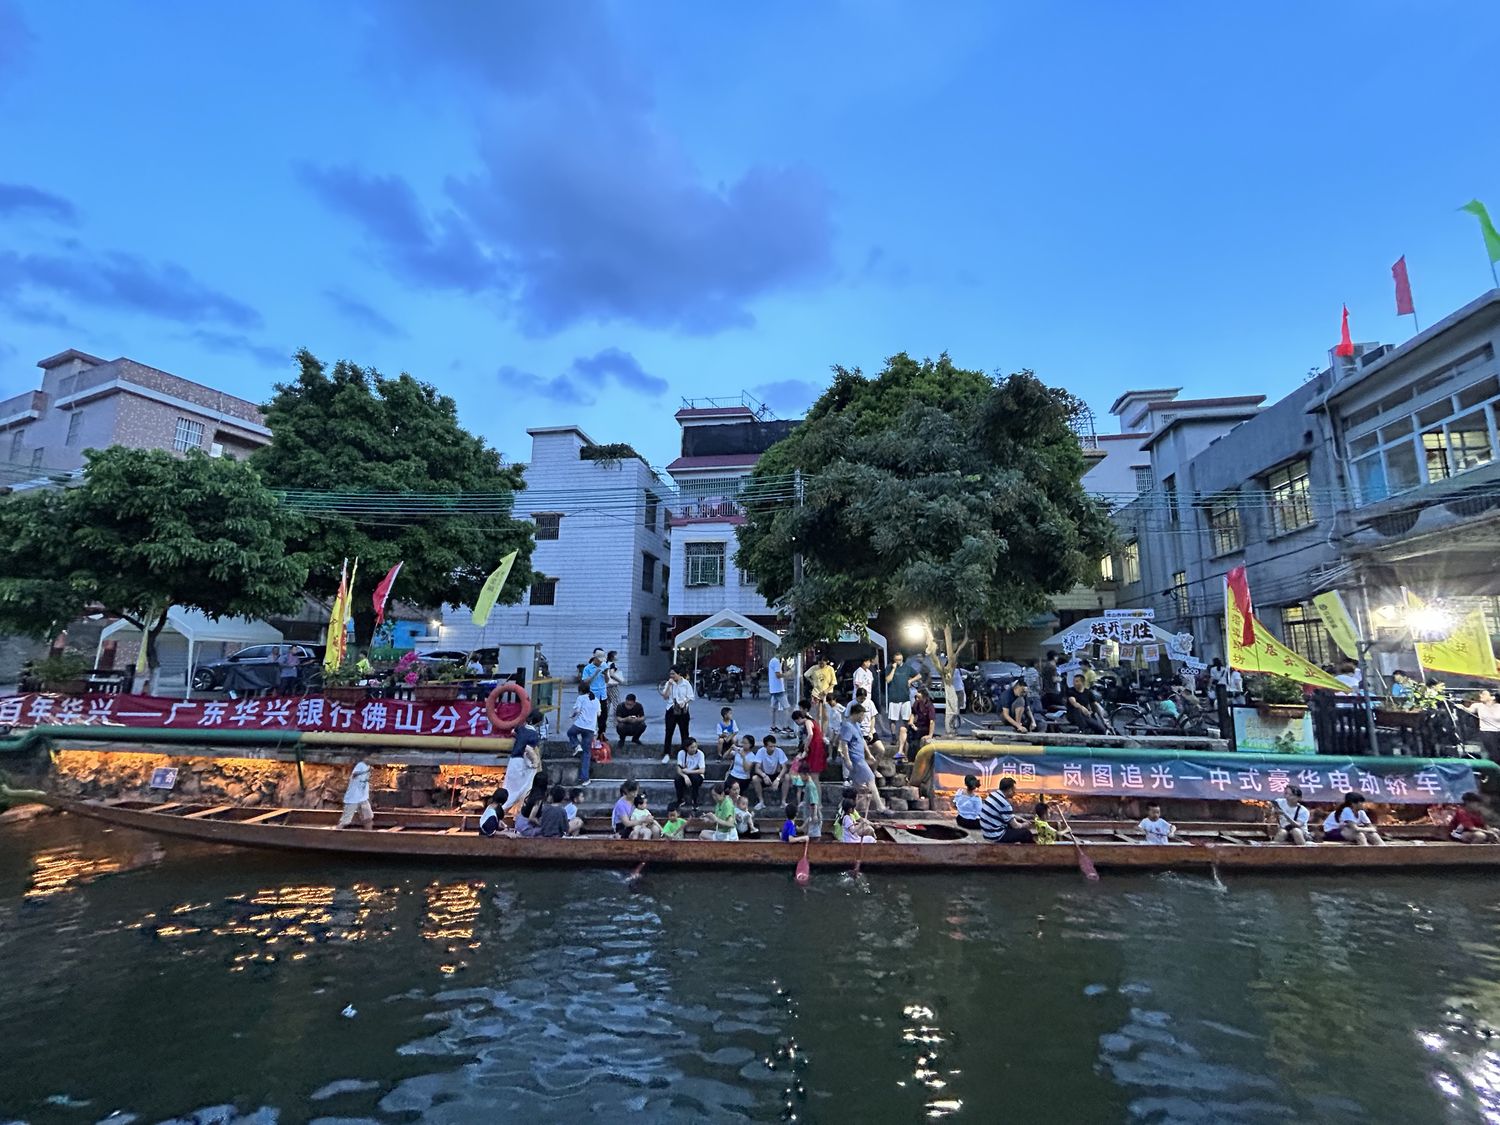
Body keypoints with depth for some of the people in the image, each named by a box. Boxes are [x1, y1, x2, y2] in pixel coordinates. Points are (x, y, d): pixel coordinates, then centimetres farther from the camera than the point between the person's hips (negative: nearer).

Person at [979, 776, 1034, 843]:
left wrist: (1021, 819, 15)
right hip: (996, 836, -9)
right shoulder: (1004, 803, -24)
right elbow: (1015, 826, -14)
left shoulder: (994, 794, 2)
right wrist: (1025, 825, 6)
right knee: (1027, 833, -1)